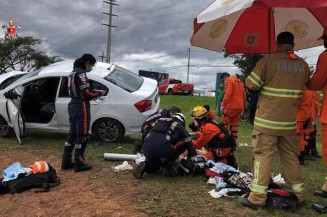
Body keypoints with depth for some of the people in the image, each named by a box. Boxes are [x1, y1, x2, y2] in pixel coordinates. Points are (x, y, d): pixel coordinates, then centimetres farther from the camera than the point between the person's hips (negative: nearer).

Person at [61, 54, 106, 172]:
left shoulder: (73, 72, 17)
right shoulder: (81, 73, -14)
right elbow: (86, 91, -21)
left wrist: (93, 95, 7)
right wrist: (99, 93, -5)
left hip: (73, 105, 10)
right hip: (81, 107, -10)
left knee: (72, 134, 14)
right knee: (82, 136, -2)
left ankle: (66, 161, 19)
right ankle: (79, 163, 4)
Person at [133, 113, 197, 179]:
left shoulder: (159, 121, 32)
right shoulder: (180, 127, 19)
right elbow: (189, 145, 20)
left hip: (146, 149, 6)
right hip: (162, 148, -6)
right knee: (184, 144, 18)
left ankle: (146, 165, 2)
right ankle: (167, 166, 11)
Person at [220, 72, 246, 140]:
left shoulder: (229, 81, -3)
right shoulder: (240, 82, 21)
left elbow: (228, 94, -15)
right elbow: (244, 95, 20)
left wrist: (224, 104, -10)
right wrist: (243, 106, 22)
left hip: (231, 106, -8)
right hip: (240, 107, 8)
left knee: (225, 122, 1)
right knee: (235, 123, 12)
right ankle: (234, 139, 11)